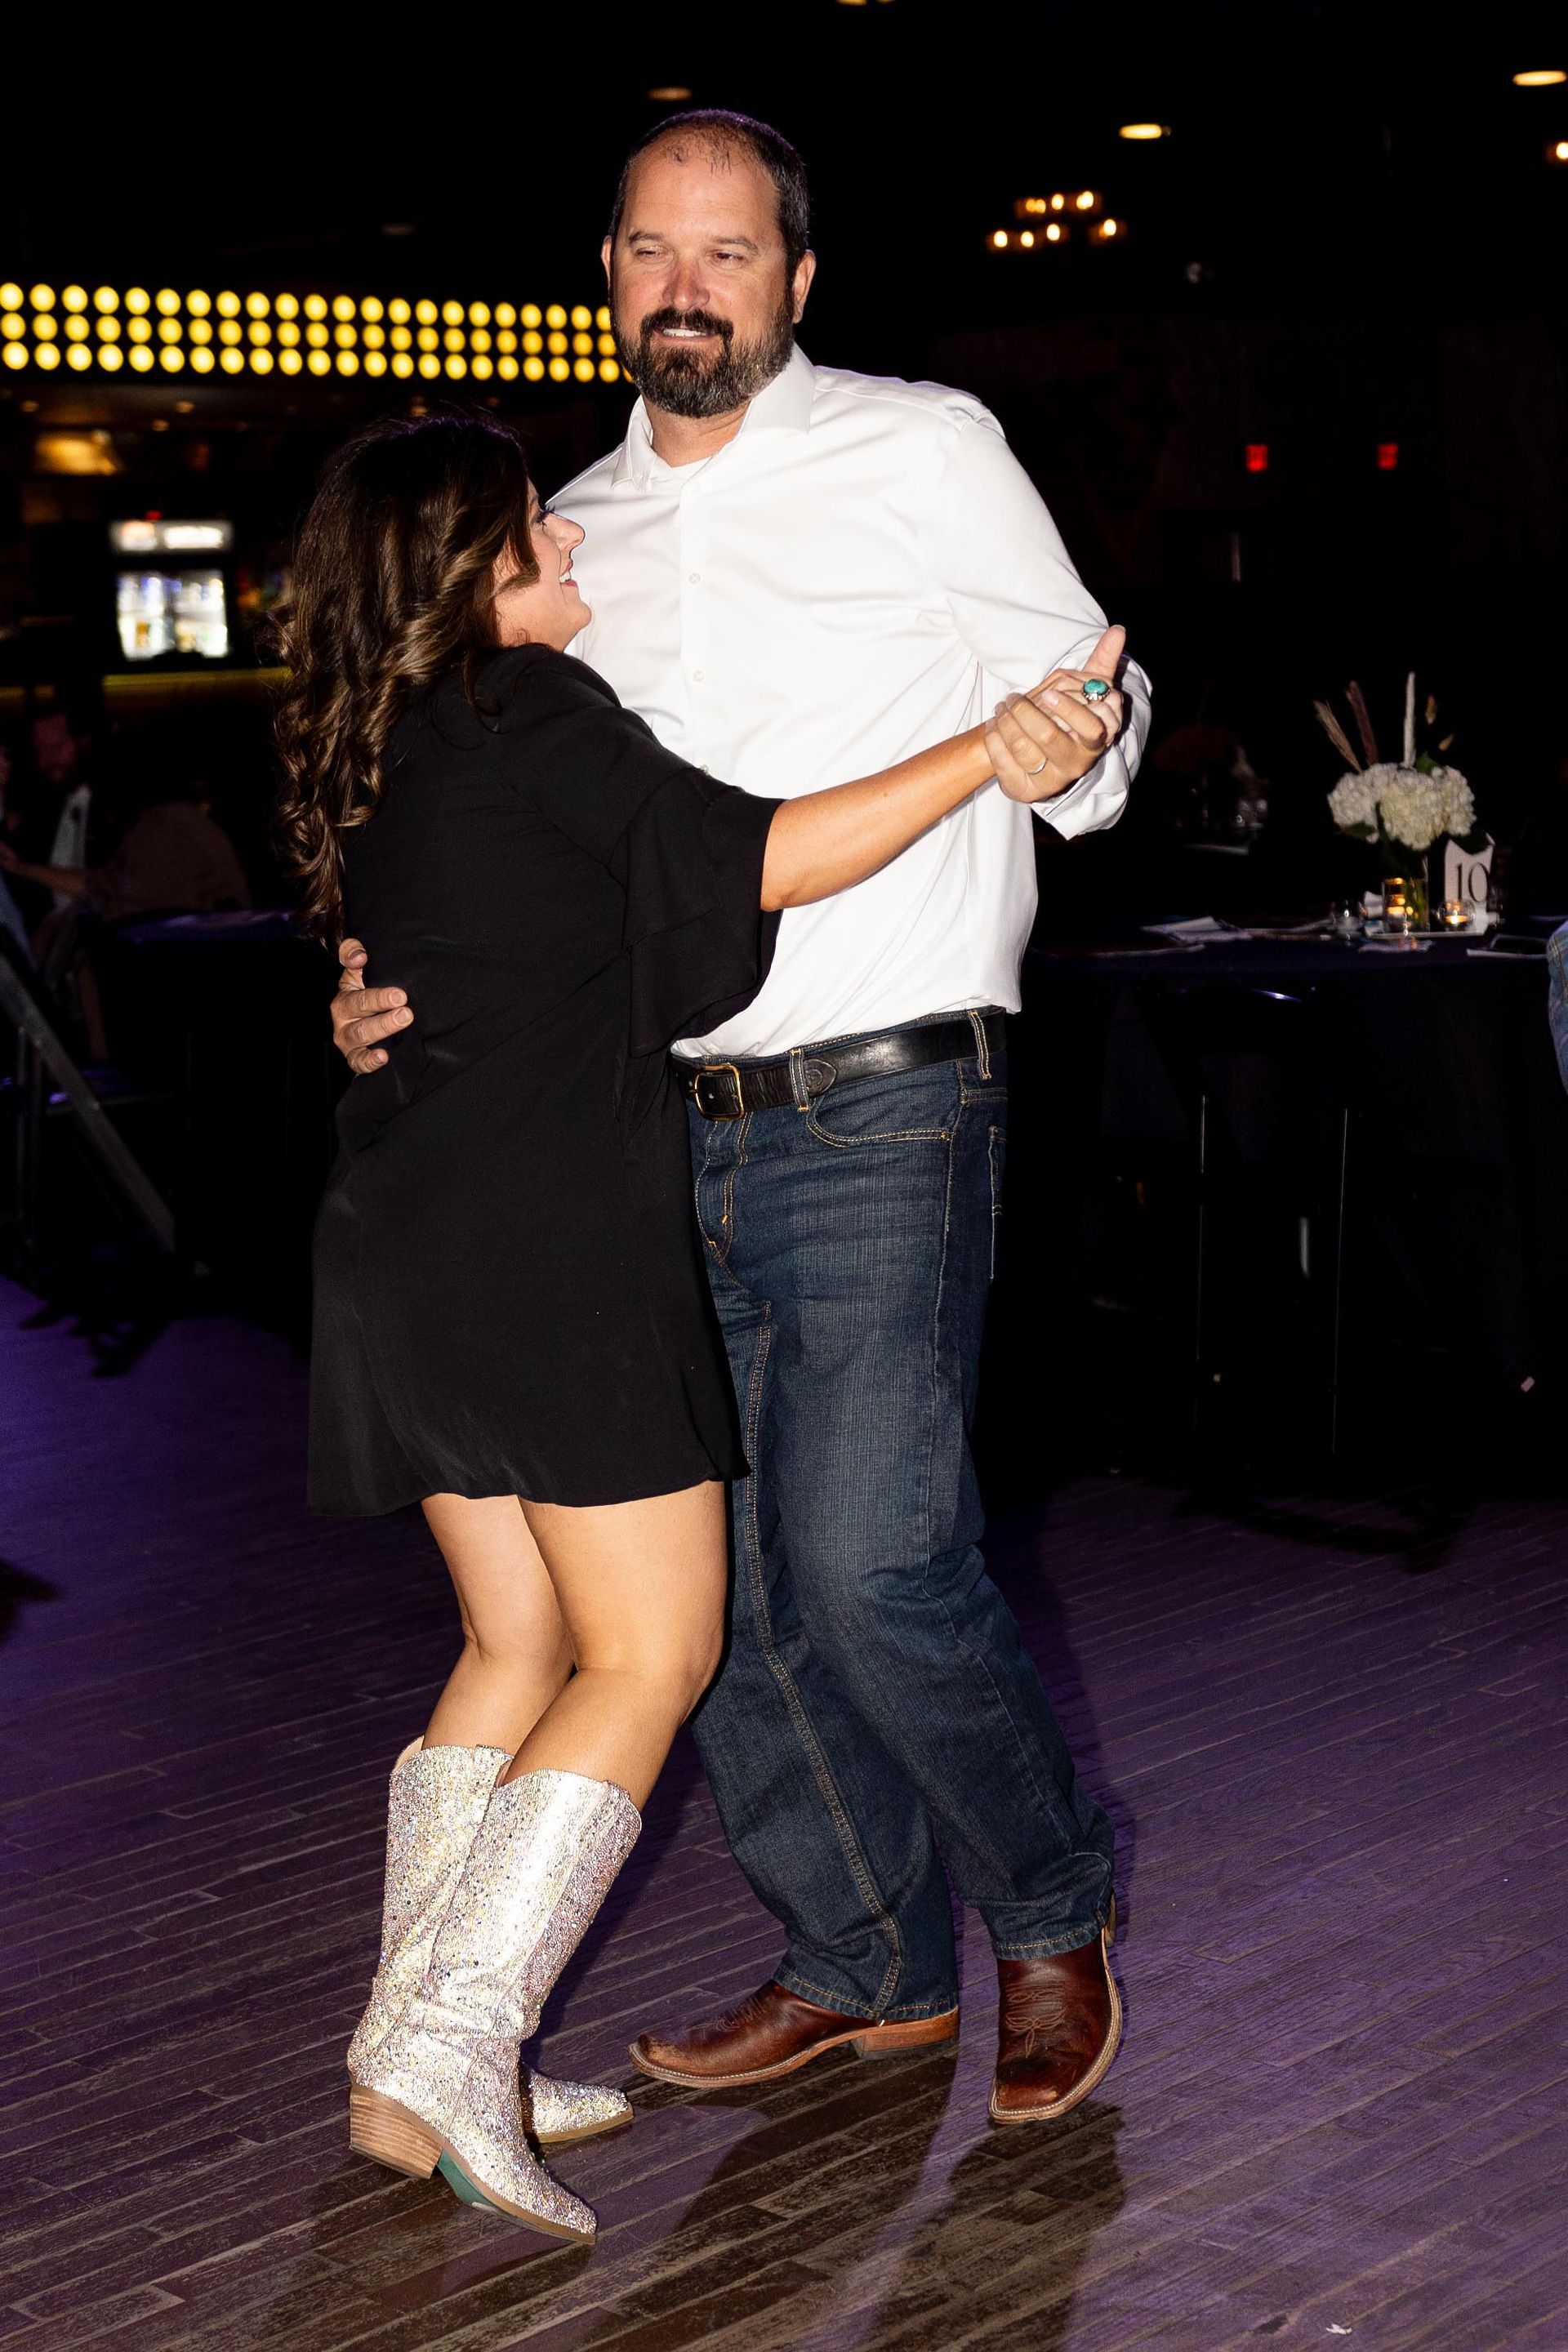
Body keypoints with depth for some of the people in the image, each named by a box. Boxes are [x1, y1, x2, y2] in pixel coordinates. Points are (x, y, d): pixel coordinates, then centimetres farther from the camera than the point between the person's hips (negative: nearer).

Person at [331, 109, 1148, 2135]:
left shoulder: (924, 454, 1)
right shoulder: (572, 535, 14)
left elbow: (1092, 721, 7)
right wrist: (407, 985, 4)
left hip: (881, 1122, -5)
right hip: (662, 1131, 6)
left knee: (871, 1566, -13)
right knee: (705, 1581, 8)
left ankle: (1054, 1915, 15)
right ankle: (865, 1963, 27)